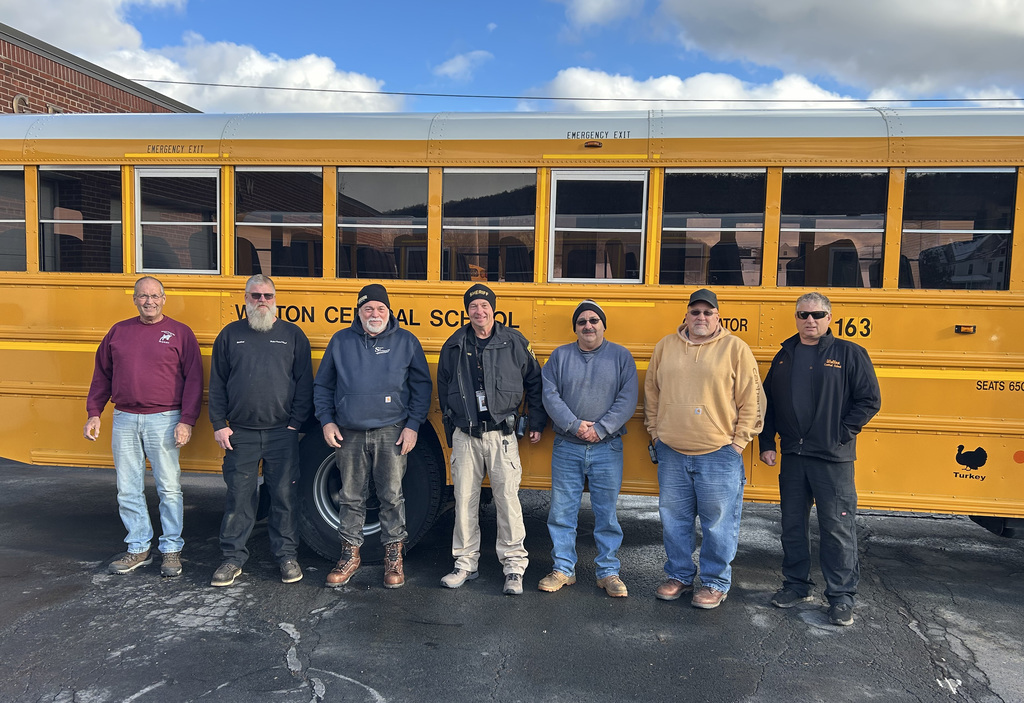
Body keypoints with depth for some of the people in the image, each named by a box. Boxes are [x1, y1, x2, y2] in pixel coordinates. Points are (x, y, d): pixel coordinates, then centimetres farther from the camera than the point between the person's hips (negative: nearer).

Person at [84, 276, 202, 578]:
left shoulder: (179, 333, -1)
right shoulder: (118, 331, 10)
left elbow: (193, 380, -4)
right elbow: (102, 375, 16)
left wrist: (187, 421, -10)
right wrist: (94, 413, 9)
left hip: (164, 421, -4)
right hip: (124, 420, 4)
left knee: (169, 488, 2)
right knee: (127, 490, 10)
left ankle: (171, 550, 14)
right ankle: (138, 549, 23)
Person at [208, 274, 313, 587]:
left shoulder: (293, 334, 5)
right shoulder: (230, 334, 8)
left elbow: (304, 383, 4)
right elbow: (217, 384, 8)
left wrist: (296, 422, -3)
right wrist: (219, 424, 1)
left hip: (282, 433, -1)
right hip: (240, 433, 1)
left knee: (285, 495, 5)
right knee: (238, 496, 7)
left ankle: (287, 555, 19)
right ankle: (233, 558, 19)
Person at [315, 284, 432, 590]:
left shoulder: (407, 341, 3)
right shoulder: (340, 341, 7)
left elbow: (422, 387, 5)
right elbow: (322, 385, 13)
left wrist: (413, 425, -3)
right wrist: (327, 421, 2)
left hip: (392, 433, -1)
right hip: (349, 434, 2)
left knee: (392, 497, 4)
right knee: (351, 497, 10)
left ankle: (394, 556, 19)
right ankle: (350, 554, 25)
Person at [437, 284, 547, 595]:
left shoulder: (514, 342, 0)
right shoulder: (454, 346, 6)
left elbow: (534, 382, 9)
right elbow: (443, 389, 18)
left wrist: (537, 423, 8)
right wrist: (451, 426, 18)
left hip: (501, 434, -2)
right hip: (465, 437, 2)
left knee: (507, 498, -3)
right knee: (464, 499, 6)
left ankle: (514, 566, 8)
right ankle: (465, 563, 20)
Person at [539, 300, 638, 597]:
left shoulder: (621, 356, 3)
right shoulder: (560, 355, 5)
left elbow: (628, 400, -5)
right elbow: (550, 395, -2)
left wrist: (600, 428, -14)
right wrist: (575, 425, -14)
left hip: (607, 448, -1)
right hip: (567, 447, 1)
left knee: (607, 512, 6)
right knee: (562, 510, 6)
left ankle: (608, 572, 20)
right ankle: (562, 569, 20)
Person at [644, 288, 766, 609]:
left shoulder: (736, 348, -1)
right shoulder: (665, 346, 8)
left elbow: (751, 399, -2)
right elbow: (652, 393, 14)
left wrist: (739, 440, -6)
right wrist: (655, 433, 9)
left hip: (719, 454, -3)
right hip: (671, 453, 3)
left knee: (719, 522, 5)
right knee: (674, 519, 12)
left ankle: (716, 583, 21)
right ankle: (679, 576, 29)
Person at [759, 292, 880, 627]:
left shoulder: (850, 354, -2)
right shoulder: (784, 356, 10)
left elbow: (870, 400, -3)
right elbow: (768, 402, 14)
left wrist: (842, 433, -10)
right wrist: (767, 443, 8)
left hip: (833, 459, -4)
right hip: (792, 456, 4)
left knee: (837, 526, 1)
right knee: (793, 523, 12)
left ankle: (841, 597, 13)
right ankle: (796, 585, 26)